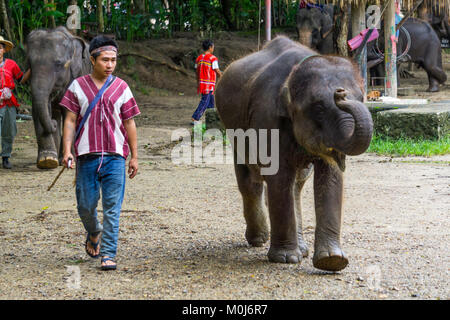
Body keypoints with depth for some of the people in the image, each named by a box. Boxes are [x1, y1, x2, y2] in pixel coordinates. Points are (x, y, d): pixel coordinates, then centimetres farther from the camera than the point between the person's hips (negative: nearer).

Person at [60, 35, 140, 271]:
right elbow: (70, 120, 5)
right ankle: (94, 233, 36)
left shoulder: (121, 88, 8)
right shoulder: (78, 86, 6)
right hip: (86, 155, 0)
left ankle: (108, 254, -2)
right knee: (85, 205, 5)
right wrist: (67, 150, -6)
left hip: (115, 156, 0)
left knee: (112, 207, -6)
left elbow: (129, 124, 11)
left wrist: (134, 157, 9)